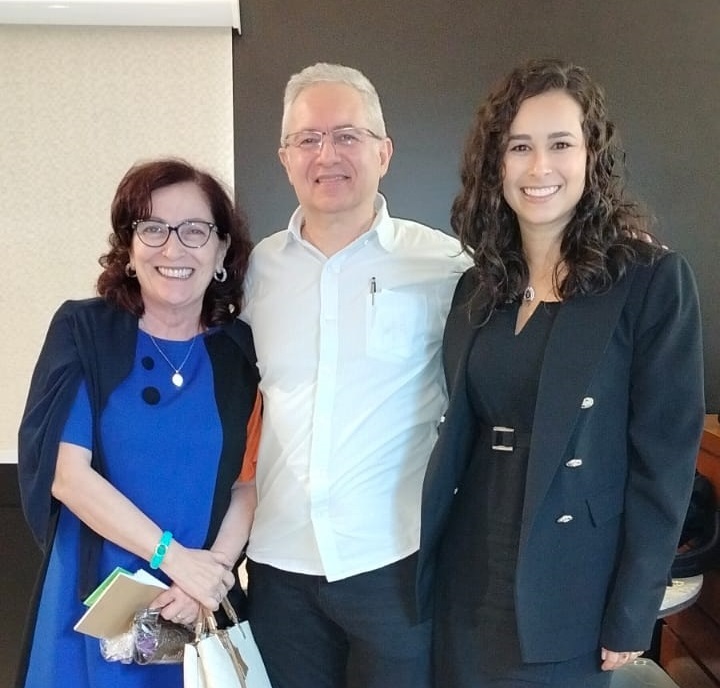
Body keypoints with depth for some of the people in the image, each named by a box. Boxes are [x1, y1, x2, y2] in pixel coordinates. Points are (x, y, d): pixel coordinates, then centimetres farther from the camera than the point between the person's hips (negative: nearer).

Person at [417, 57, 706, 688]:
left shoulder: (653, 279, -12)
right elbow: (460, 431, 9)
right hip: (468, 578, 5)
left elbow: (664, 459, -12)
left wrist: (631, 616, -11)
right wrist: (429, 556, 8)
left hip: (568, 590, -4)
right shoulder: (478, 286, 4)